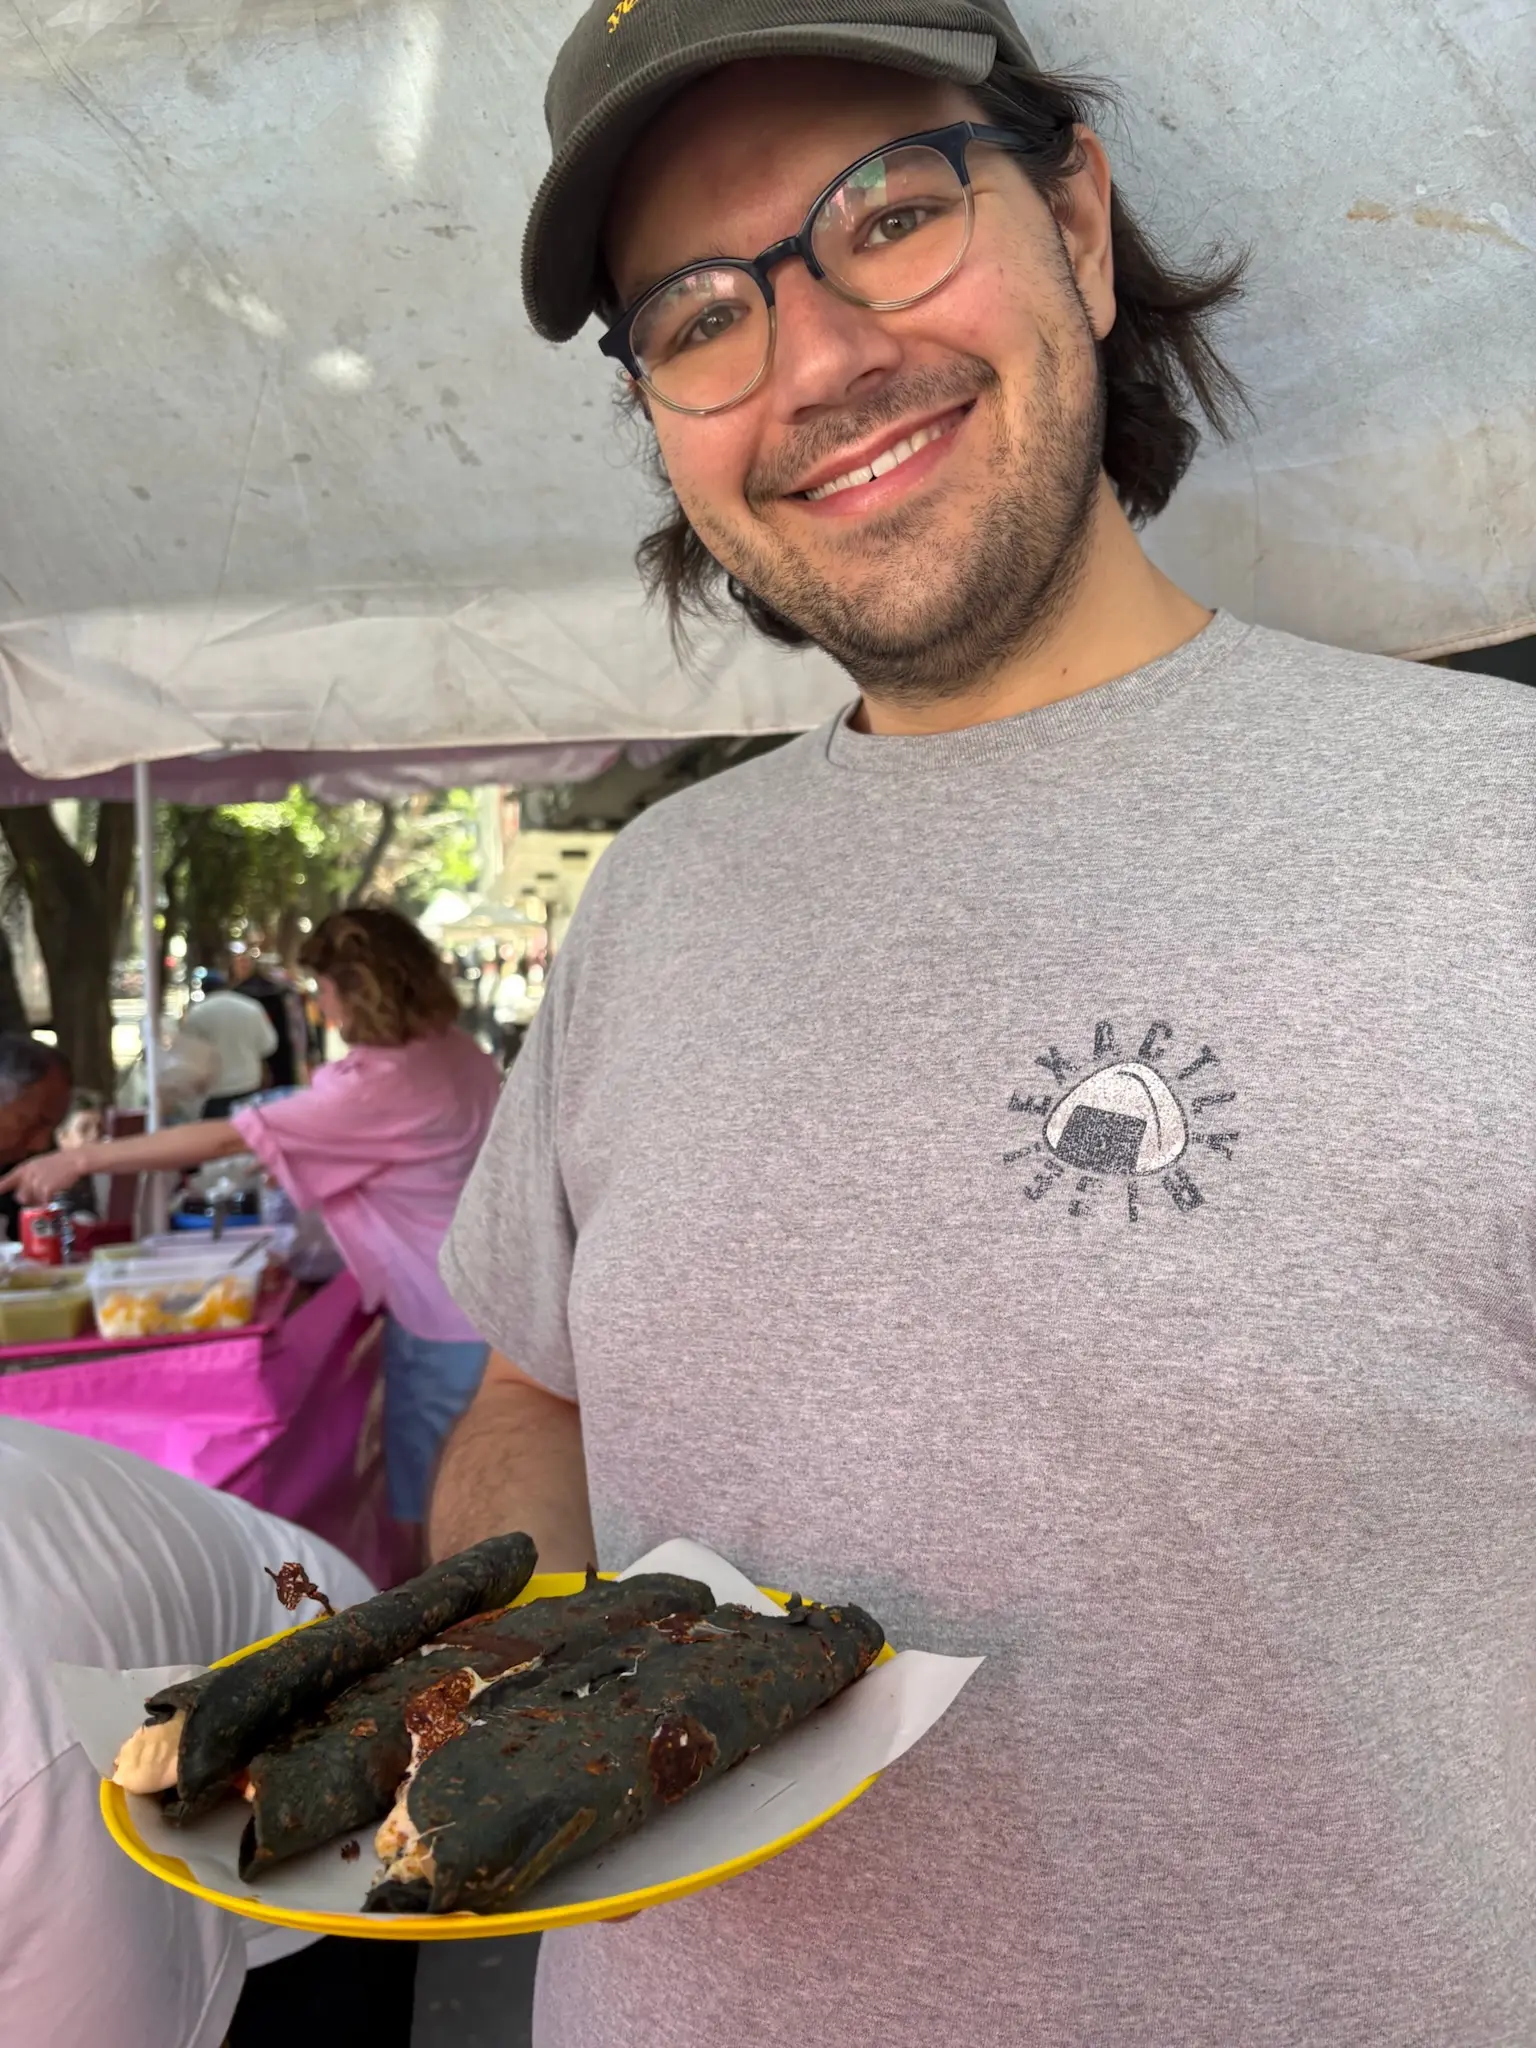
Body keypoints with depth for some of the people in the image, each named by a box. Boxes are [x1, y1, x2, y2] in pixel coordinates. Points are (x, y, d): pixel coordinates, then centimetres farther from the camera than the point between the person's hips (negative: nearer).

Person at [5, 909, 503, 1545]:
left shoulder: (382, 1083, -24)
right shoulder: (459, 1053, 2)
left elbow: (228, 1137, -21)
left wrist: (81, 1159, -14)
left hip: (439, 1318, -8)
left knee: (426, 1507, 6)